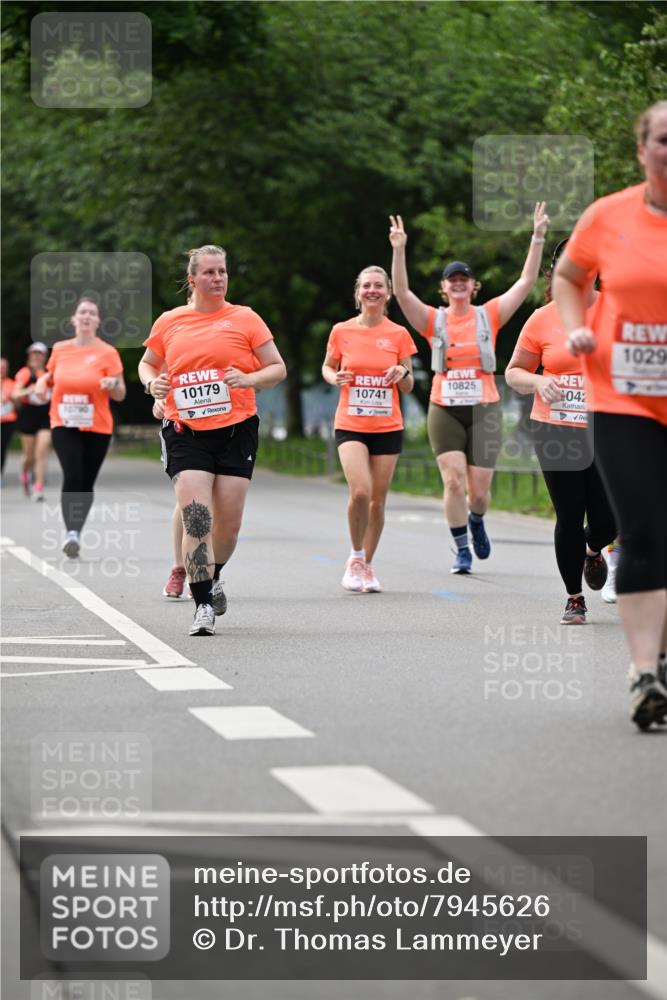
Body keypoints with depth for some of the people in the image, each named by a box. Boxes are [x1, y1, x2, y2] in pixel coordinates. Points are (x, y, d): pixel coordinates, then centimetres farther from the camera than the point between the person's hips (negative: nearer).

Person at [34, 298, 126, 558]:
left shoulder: (107, 353, -3)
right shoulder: (60, 349, 5)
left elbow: (120, 395, -2)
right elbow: (51, 376, 23)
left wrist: (113, 385, -24)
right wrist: (43, 382, 1)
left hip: (97, 428, 0)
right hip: (64, 426, 0)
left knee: (86, 483, 6)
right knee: (72, 476, -19)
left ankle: (76, 534, 23)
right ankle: (71, 533, -25)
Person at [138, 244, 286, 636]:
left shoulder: (245, 319, 3)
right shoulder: (169, 322, 8)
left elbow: (278, 368, 5)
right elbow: (148, 363, 23)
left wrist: (249, 379, -15)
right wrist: (152, 383, 0)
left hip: (236, 430, 0)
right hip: (186, 431, 0)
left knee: (228, 523, 3)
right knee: (195, 517, -14)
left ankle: (213, 578, 34)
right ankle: (204, 605, -10)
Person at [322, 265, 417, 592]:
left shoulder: (398, 334, 2)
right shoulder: (341, 331, 0)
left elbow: (408, 388, 8)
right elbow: (327, 367, 14)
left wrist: (404, 373, -15)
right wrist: (335, 377, -9)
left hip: (387, 427, 2)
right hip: (350, 425, -2)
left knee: (377, 500, 4)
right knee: (360, 491, -20)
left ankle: (367, 565, 22)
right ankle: (356, 557, 2)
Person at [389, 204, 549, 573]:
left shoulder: (489, 315, 4)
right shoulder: (433, 320, 2)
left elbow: (527, 281, -1)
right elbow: (401, 291, -11)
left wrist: (538, 238, -9)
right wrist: (398, 250, -24)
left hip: (484, 409, 0)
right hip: (444, 410, 0)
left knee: (479, 489, 1)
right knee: (454, 481, -12)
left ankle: (476, 522, 36)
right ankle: (462, 551, 1)